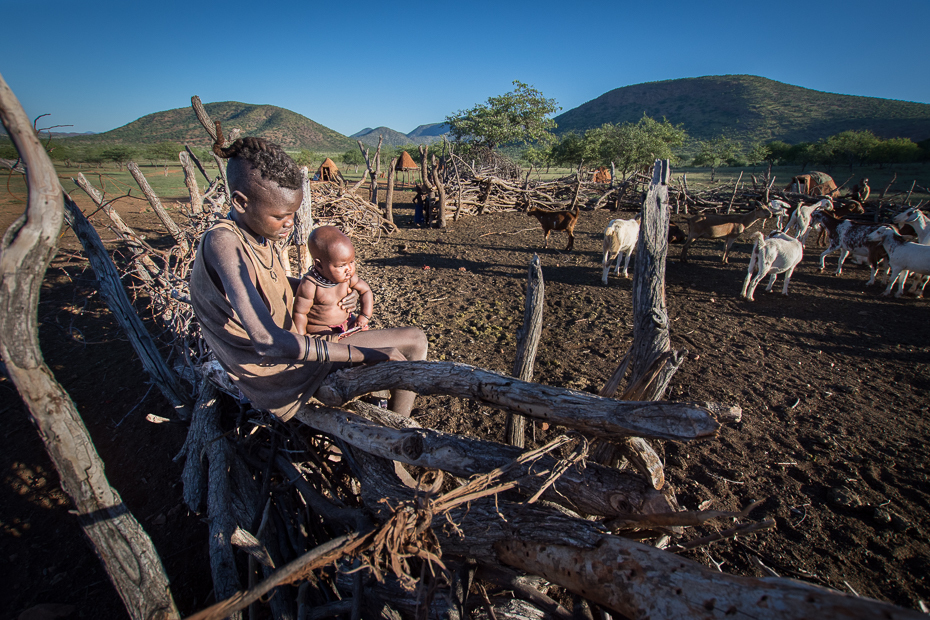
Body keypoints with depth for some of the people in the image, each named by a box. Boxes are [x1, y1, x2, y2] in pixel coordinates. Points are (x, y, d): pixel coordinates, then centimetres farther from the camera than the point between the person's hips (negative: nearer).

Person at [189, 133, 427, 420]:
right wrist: (367, 355, -36)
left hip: (288, 348, 9)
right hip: (276, 378, -9)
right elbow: (269, 341, -38)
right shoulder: (222, 243, -29)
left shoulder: (260, 234, -1)